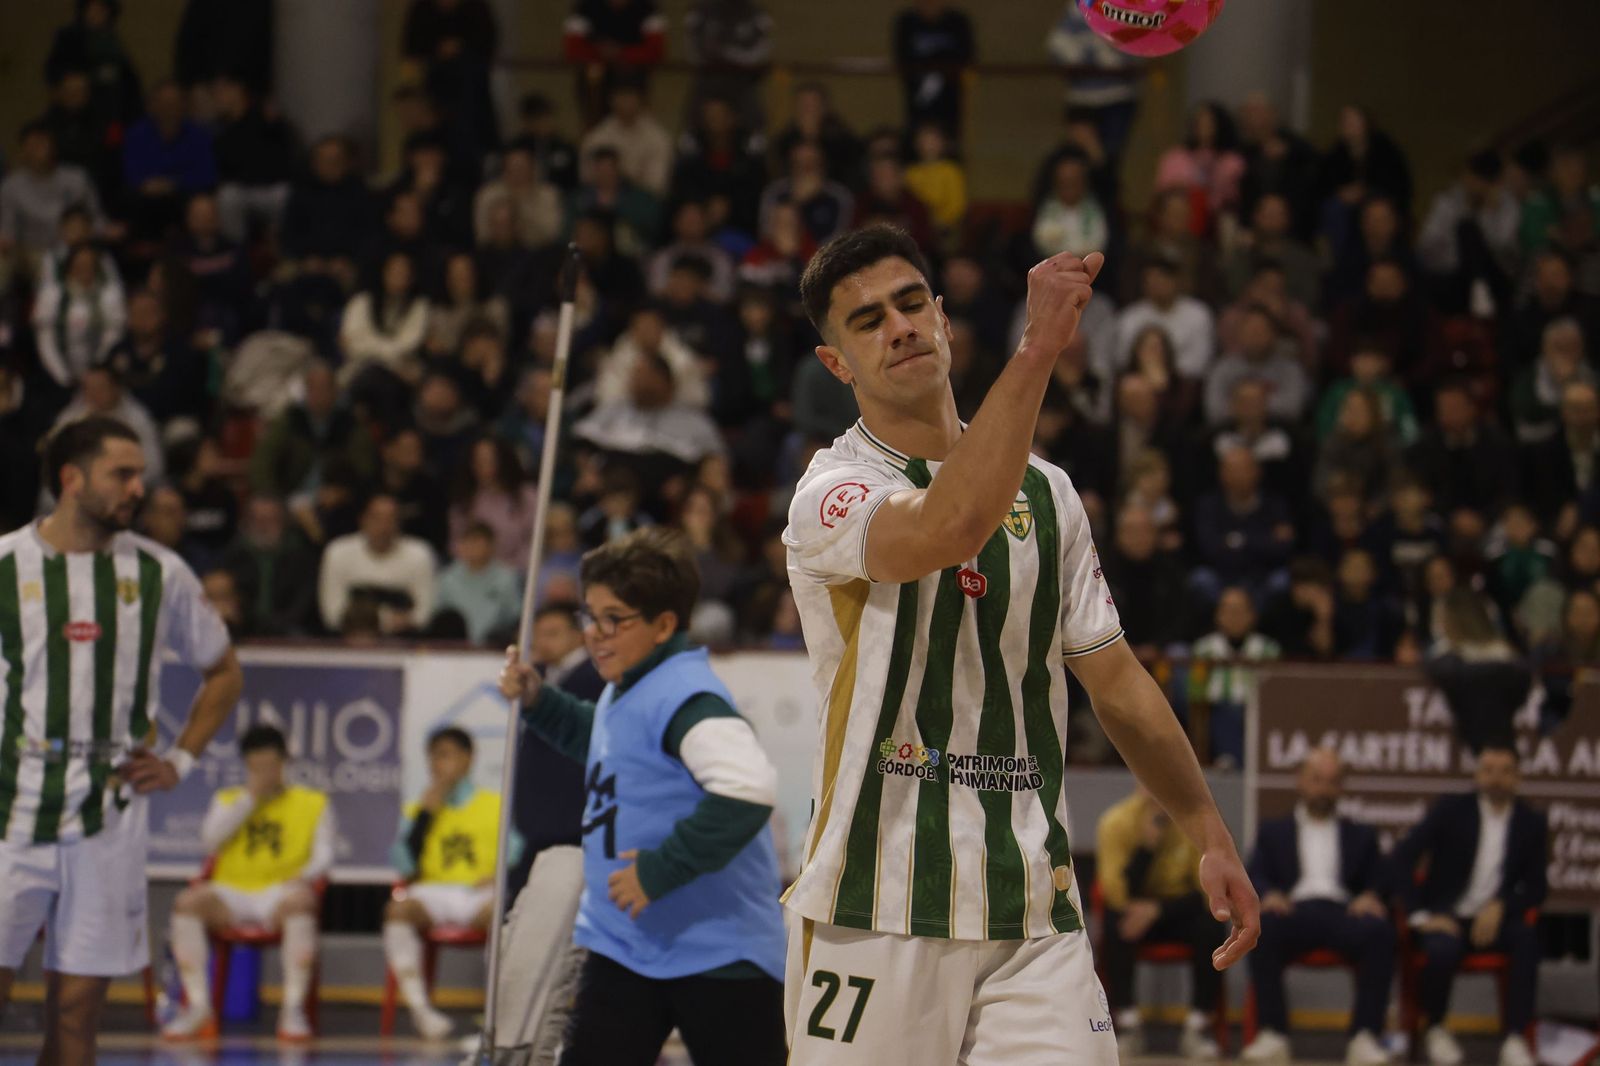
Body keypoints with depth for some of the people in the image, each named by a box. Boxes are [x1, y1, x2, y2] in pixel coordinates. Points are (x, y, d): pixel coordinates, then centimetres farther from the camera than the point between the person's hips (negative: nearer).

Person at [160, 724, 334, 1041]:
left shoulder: (313, 803, 14)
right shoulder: (227, 799, 19)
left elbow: (323, 855, 4)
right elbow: (210, 839, 1)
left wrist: (304, 878, -18)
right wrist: (250, 798, -2)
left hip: (281, 891, -2)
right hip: (231, 893, 2)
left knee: (299, 901, -39)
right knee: (187, 902, -30)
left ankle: (293, 1009, -33)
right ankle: (198, 1007, -24)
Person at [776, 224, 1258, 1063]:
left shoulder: (1045, 491, 15)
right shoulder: (830, 494, -5)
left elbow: (1114, 679, 21)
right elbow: (950, 528, -27)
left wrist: (1208, 837, 16)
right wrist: (1038, 346, -30)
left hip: (1034, 913, 4)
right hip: (879, 910, -4)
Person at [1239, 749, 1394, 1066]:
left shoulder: (1361, 836, 30)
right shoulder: (1273, 831, 27)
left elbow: (1380, 881, 17)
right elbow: (1255, 876, 13)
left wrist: (1371, 896, -8)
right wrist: (1269, 894, -11)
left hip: (1343, 910, 1)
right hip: (1295, 910, -1)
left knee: (1379, 931, -36)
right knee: (1263, 927, -38)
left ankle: (1364, 1036, -36)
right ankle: (1273, 1035, -37)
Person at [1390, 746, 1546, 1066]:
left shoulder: (1531, 823, 4)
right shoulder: (1451, 809, -2)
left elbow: (1536, 888, 5)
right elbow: (1404, 857, -7)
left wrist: (1500, 907, -15)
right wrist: (1420, 916, -15)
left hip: (1493, 919, 2)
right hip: (1446, 916, -2)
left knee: (1527, 937, -32)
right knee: (1442, 950, -36)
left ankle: (1515, 1039, -30)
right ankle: (1434, 1028, -5)